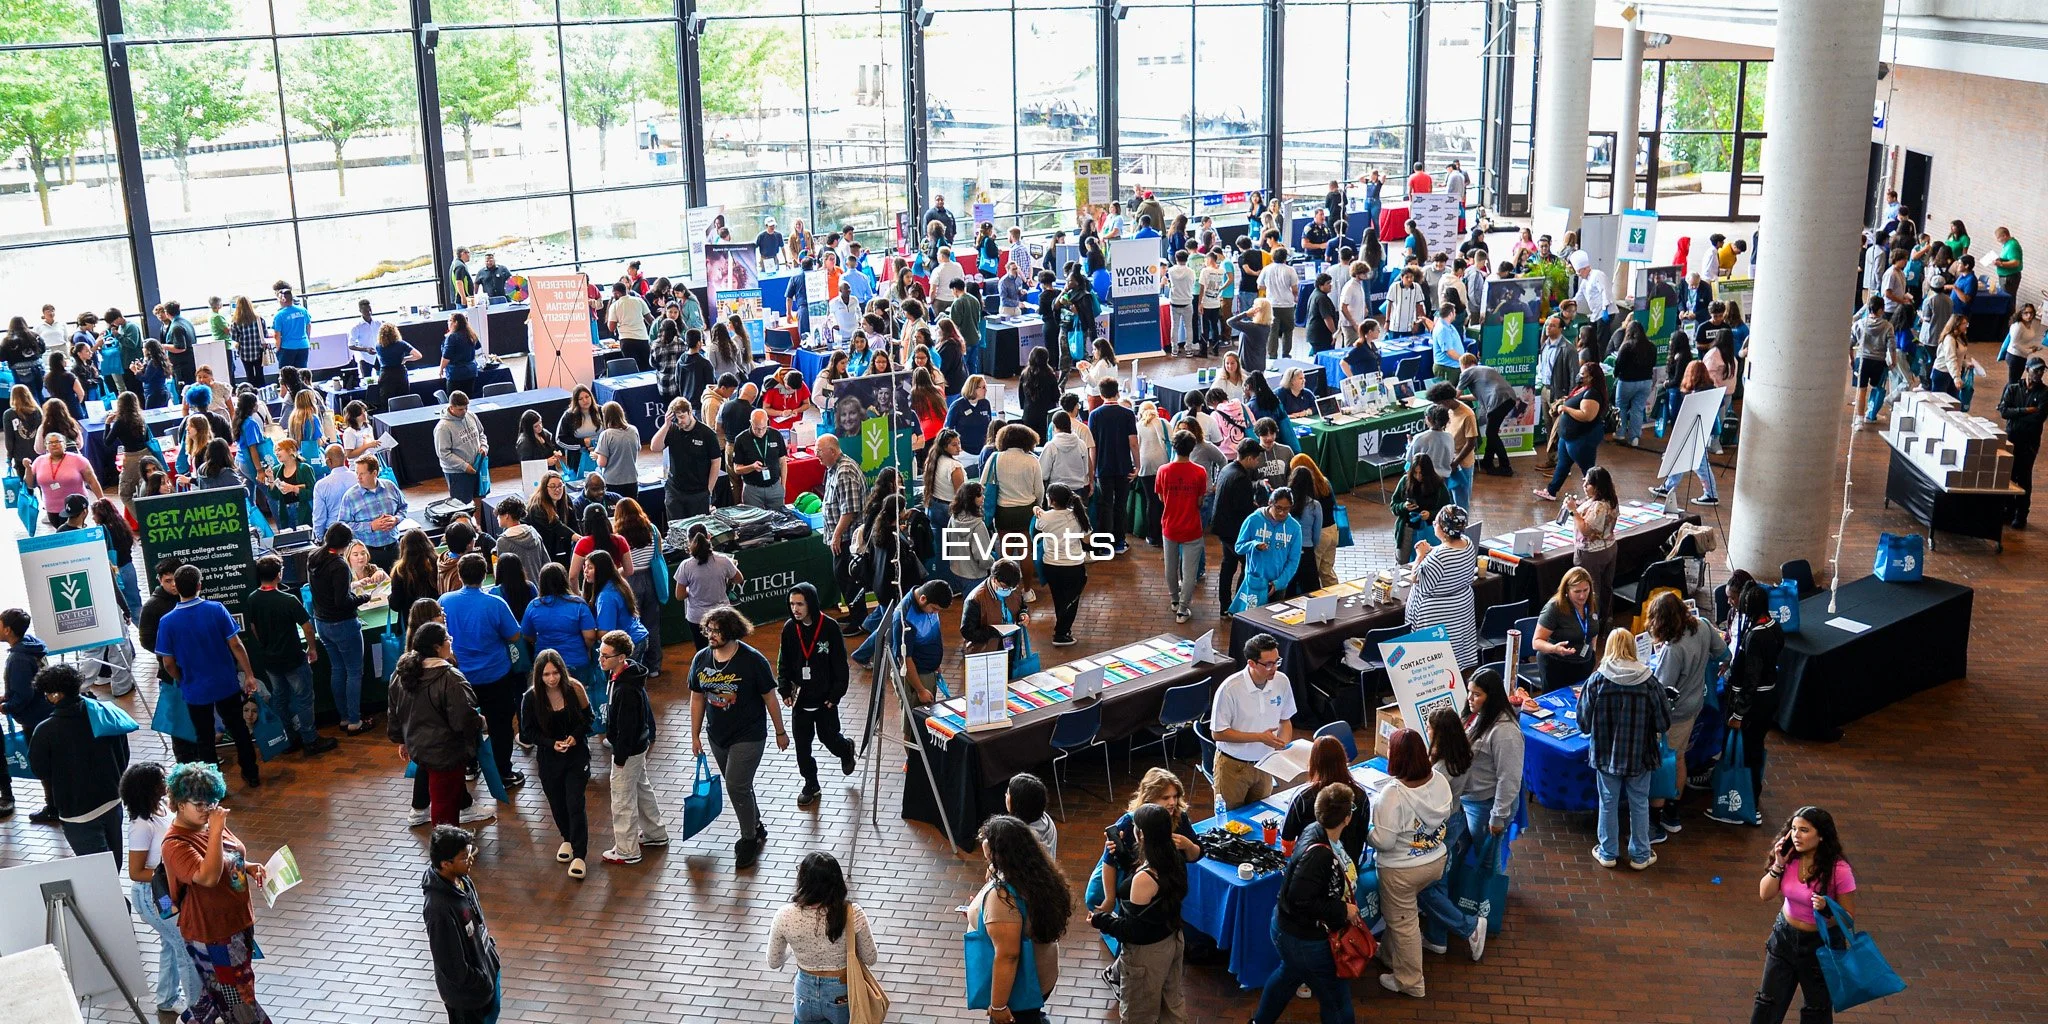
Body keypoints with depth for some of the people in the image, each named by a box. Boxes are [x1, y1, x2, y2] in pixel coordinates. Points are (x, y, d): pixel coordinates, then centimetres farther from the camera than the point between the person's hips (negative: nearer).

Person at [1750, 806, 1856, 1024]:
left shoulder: (1838, 870, -24)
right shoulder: (1789, 857, -12)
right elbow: (1765, 895, -5)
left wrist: (1826, 909, -35)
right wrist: (1778, 865, -17)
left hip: (1820, 944, -4)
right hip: (1785, 936, 4)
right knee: (1768, 1000, 15)